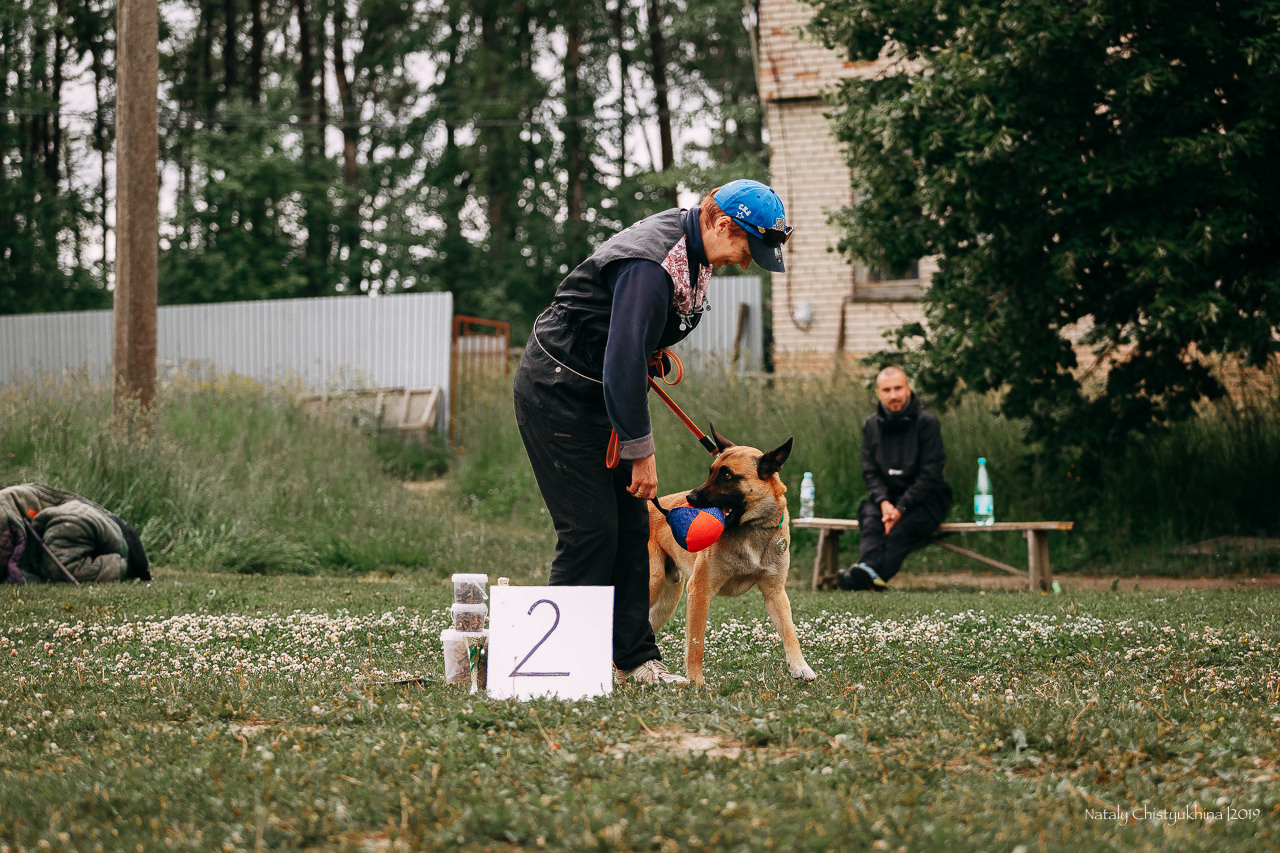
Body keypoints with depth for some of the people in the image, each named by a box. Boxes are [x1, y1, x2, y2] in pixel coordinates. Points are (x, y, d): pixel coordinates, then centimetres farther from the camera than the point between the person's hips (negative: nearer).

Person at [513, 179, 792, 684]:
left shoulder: (693, 251, 2)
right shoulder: (651, 263, -29)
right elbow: (623, 363, -29)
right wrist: (641, 452, -23)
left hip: (601, 391, 10)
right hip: (556, 391, -10)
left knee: (631, 525, 6)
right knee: (590, 528, -12)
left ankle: (635, 658, 10)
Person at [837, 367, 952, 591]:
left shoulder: (926, 422, -8)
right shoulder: (871, 426, 7)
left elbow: (929, 474, -12)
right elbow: (870, 472, 5)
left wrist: (901, 509, -21)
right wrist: (883, 502, -16)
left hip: (925, 498, -4)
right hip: (886, 495, 4)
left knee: (902, 528, -34)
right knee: (871, 518, -30)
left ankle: (867, 575, -57)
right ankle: (869, 570, -55)